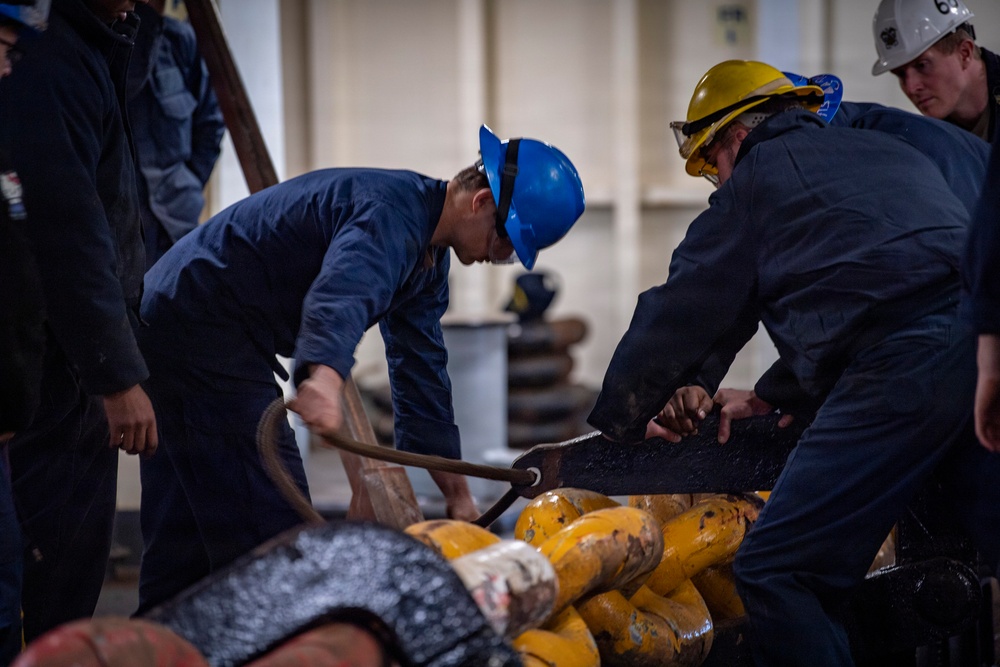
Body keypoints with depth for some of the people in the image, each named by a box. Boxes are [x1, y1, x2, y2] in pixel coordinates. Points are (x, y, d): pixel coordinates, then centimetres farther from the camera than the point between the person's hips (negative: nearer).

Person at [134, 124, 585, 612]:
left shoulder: (429, 258, 12)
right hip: (205, 329, -11)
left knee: (183, 531, 16)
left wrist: (458, 498, 18)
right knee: (272, 532, -14)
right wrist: (325, 378, -63)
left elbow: (421, 378, 17)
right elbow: (342, 293, -44)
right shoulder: (393, 213, -22)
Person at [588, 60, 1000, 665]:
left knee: (773, 576, -4)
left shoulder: (756, 177, 14)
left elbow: (678, 320, 17)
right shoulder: (892, 152, 32)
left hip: (903, 363, -7)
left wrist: (615, 428, 30)